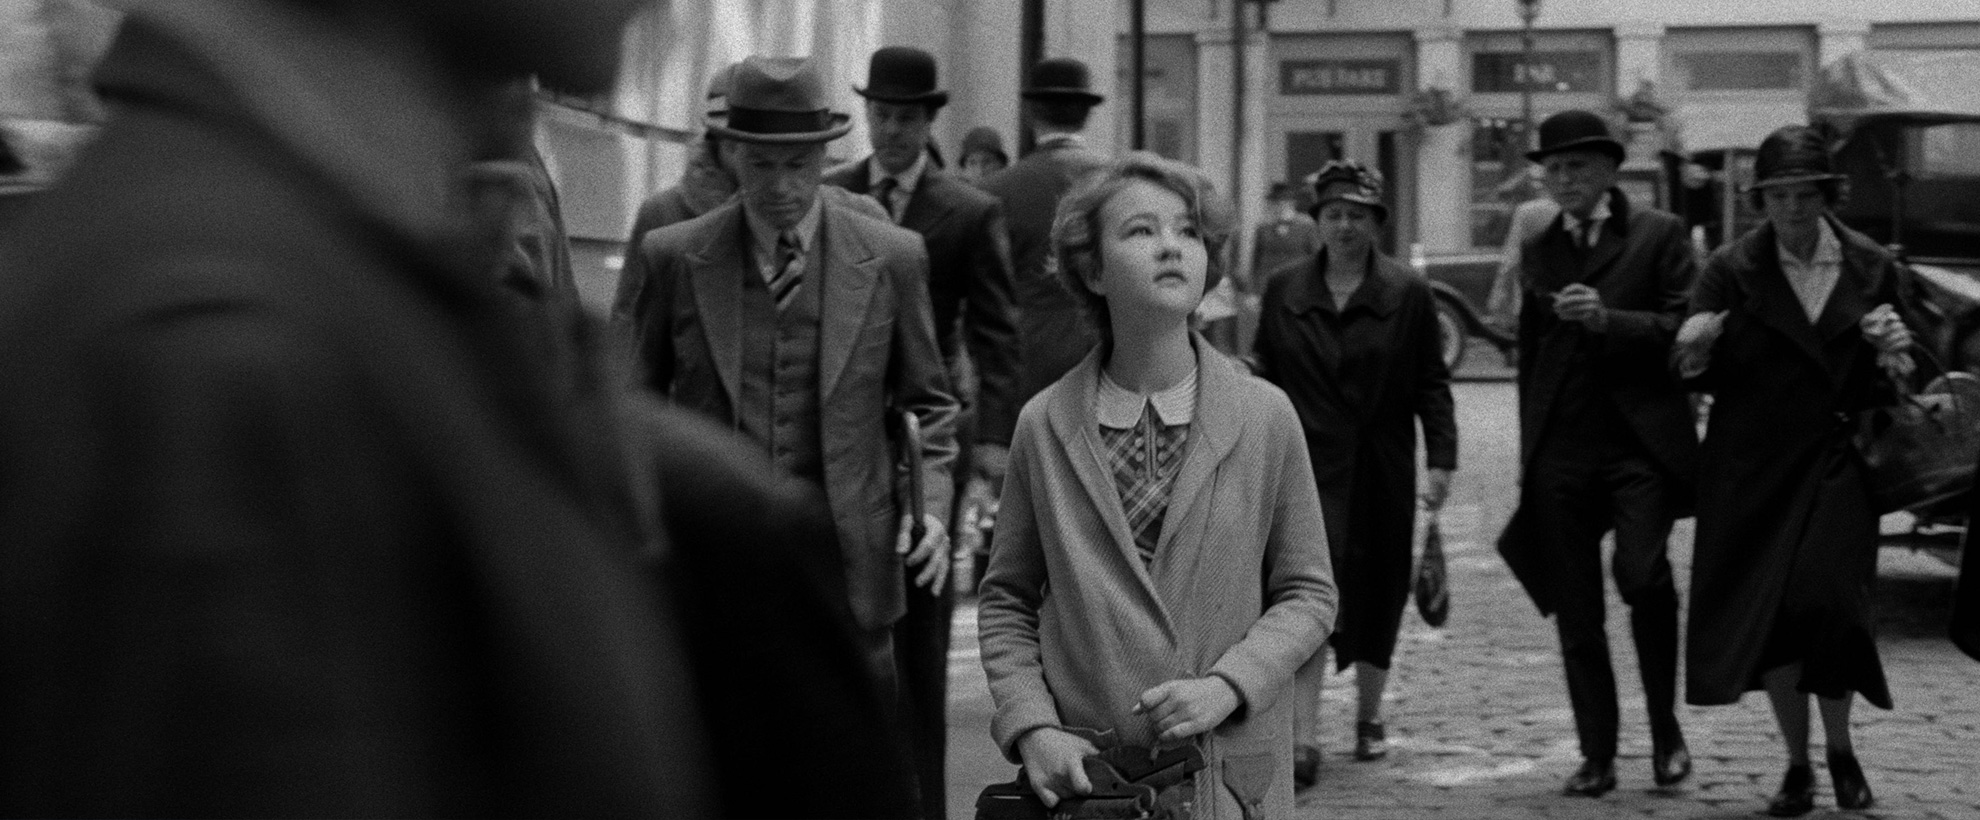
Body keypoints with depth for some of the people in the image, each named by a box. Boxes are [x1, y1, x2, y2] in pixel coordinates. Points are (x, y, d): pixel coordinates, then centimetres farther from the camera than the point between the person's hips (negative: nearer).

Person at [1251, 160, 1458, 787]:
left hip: (1380, 471, 1)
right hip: (1306, 465, -1)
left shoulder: (1408, 294, 1)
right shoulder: (1282, 289, 5)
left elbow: (1431, 383, 2)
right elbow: (1264, 367, 13)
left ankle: (1368, 718, 31)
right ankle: (1303, 741, -14)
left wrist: (1441, 460, -4)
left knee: (1377, 595, 10)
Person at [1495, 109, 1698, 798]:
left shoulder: (1659, 234, 4)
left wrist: (1608, 319, -17)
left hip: (1639, 443, -4)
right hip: (1561, 451, 4)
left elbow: (1685, 328, -5)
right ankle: (1597, 758, 12)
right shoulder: (1539, 251, 18)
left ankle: (1665, 728, -1)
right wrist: (1528, 451, 18)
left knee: (1642, 573, -21)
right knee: (1575, 614, 3)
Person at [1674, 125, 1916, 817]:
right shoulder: (1733, 270, -1)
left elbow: (1885, 388, 12)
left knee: (1826, 599, -14)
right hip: (1753, 468, 1)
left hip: (1835, 463, 0)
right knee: (1767, 614, 2)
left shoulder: (1871, 268, 3)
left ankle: (1840, 748, 12)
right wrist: (1697, 351, -24)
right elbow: (1700, 375, -2)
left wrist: (1890, 361, -10)